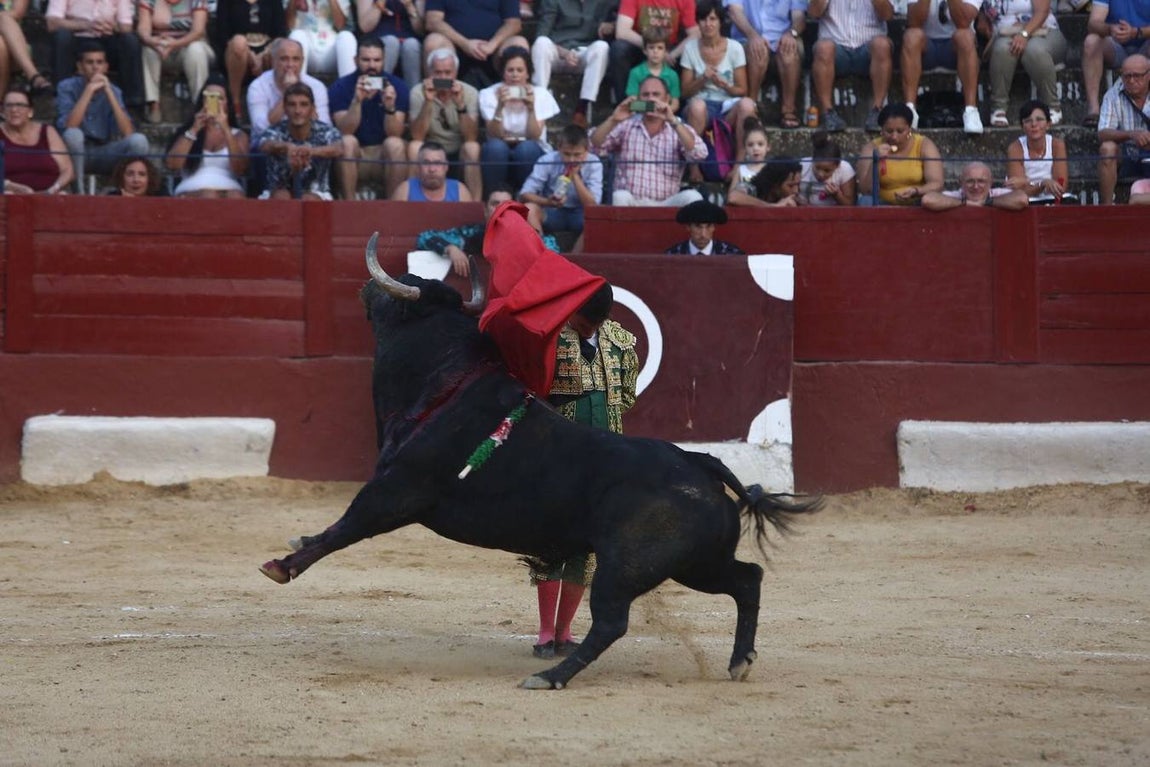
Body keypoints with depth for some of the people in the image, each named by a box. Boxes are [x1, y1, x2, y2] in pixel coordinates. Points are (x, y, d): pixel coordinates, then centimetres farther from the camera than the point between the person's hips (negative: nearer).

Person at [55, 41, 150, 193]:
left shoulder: (113, 91, 1)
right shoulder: (67, 87, -7)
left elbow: (127, 133, -13)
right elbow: (68, 127, -24)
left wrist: (109, 92, -16)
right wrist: (89, 90, -22)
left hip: (104, 154, 2)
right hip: (76, 154, -2)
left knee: (138, 140, -23)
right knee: (73, 134, -35)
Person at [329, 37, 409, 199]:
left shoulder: (397, 86, -3)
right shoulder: (340, 87, -4)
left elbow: (395, 134, -13)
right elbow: (345, 131, -18)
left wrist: (390, 107, -32)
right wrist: (357, 100, -33)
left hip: (385, 156, 0)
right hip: (354, 157, 0)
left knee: (395, 144, -30)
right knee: (347, 142, -30)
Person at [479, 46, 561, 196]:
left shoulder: (541, 94, -5)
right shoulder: (490, 94, -5)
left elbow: (534, 136, -14)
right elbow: (494, 136, -16)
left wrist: (531, 108, -28)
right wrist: (500, 107, -31)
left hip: (529, 155, 0)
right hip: (499, 155, 0)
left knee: (526, 148, -34)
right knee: (495, 146, -34)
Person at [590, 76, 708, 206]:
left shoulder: (679, 129, 8)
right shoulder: (626, 126, 11)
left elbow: (699, 154, -11)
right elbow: (594, 145, 1)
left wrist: (673, 121, -20)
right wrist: (613, 120, -16)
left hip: (665, 205, 0)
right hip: (630, 204, 0)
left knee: (692, 197, -28)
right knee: (620, 197, -34)